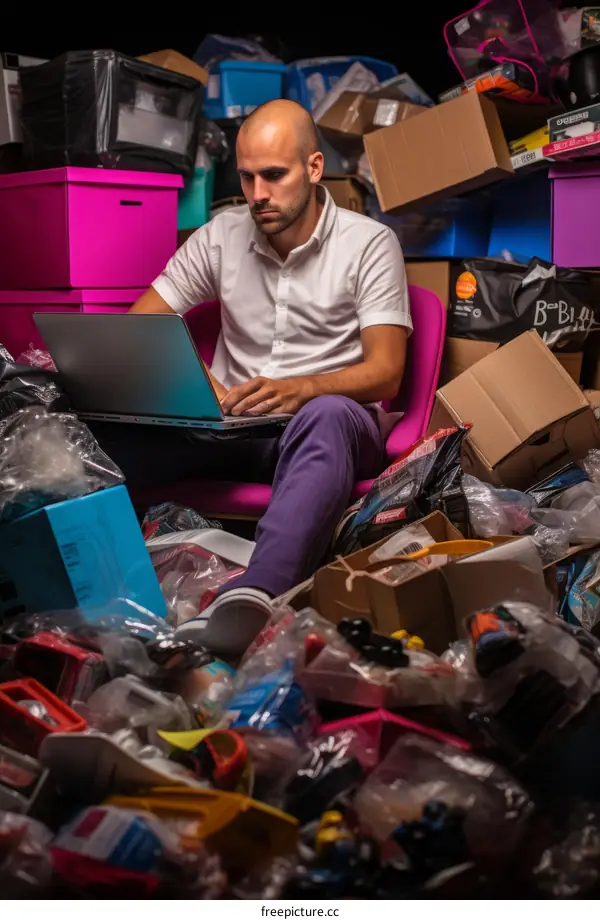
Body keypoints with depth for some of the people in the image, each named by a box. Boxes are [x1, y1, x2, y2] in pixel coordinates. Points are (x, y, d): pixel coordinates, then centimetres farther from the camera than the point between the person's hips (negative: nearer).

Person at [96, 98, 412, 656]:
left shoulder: (369, 244, -1)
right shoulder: (222, 236, 9)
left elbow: (386, 372, -9)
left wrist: (303, 388, -30)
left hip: (327, 416, -3)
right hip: (230, 423, 3)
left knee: (327, 416, -42)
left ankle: (252, 595, -61)